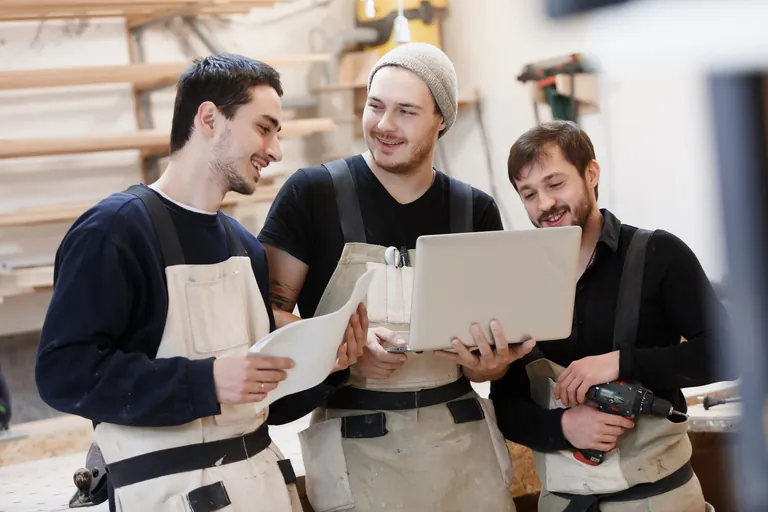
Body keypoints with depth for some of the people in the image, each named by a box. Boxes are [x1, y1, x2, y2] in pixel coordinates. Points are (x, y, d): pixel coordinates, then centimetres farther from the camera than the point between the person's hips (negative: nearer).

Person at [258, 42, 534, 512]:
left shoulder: (476, 211, 6)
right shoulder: (313, 193, -4)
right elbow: (266, 311, -5)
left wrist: (490, 359, -12)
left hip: (462, 437, 3)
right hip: (357, 445, -3)